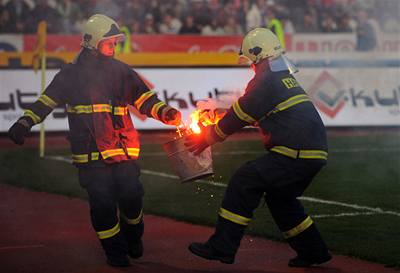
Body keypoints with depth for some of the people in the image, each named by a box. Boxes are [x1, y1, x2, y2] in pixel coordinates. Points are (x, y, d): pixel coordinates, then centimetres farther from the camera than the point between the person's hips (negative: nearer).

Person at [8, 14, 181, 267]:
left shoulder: (122, 71, 9)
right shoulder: (72, 74, 4)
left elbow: (145, 99, 8)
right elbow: (47, 101, 8)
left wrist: (164, 112, -10)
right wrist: (25, 123, -1)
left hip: (123, 150, 2)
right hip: (90, 153, -2)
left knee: (131, 196, -3)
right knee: (102, 203, -6)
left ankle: (133, 238, 26)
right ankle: (115, 250, 10)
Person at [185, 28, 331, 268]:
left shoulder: (266, 80, -8)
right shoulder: (284, 76, 22)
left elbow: (241, 115, -5)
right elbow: (250, 112, 31)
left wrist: (208, 138, 6)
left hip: (295, 153, -10)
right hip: (315, 151, 10)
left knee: (244, 182, -7)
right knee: (280, 197, 24)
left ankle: (222, 247, -8)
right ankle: (313, 251, 27)